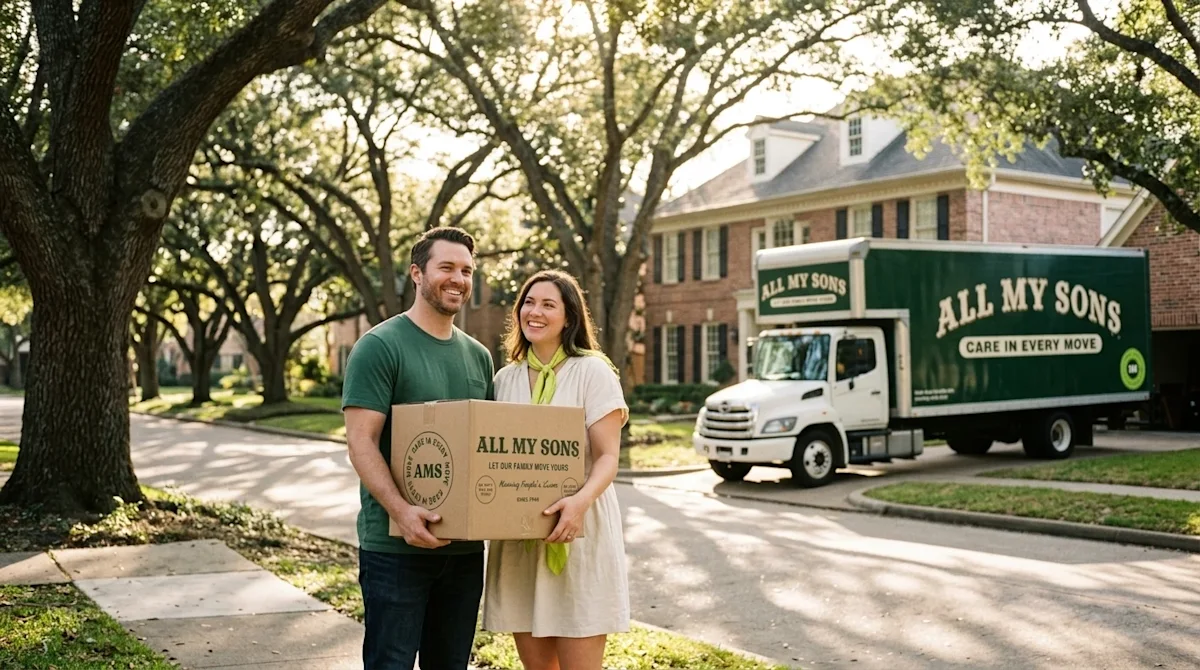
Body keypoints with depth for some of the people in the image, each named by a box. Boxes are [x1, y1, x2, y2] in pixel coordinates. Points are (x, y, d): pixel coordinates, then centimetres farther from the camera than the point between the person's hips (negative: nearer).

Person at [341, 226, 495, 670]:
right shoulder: (380, 346, -7)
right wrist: (401, 511, -27)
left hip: (465, 545, 6)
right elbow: (361, 443, -14)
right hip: (396, 547, -6)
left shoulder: (477, 355, 13)